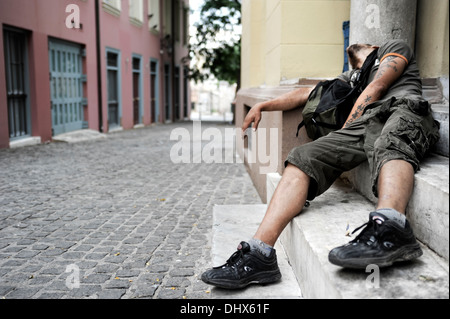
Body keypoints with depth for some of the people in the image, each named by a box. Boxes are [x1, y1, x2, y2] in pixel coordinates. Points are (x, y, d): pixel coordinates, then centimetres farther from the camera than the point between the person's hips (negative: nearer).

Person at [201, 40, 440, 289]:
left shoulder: (395, 47, 29)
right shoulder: (352, 77, 43)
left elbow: (376, 88, 12)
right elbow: (308, 93, 40)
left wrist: (346, 128, 4)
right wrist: (262, 106, 36)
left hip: (403, 110, -4)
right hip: (361, 124, 4)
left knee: (388, 146, -40)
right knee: (301, 159, -20)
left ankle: (389, 227, -71)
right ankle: (259, 253, -34)